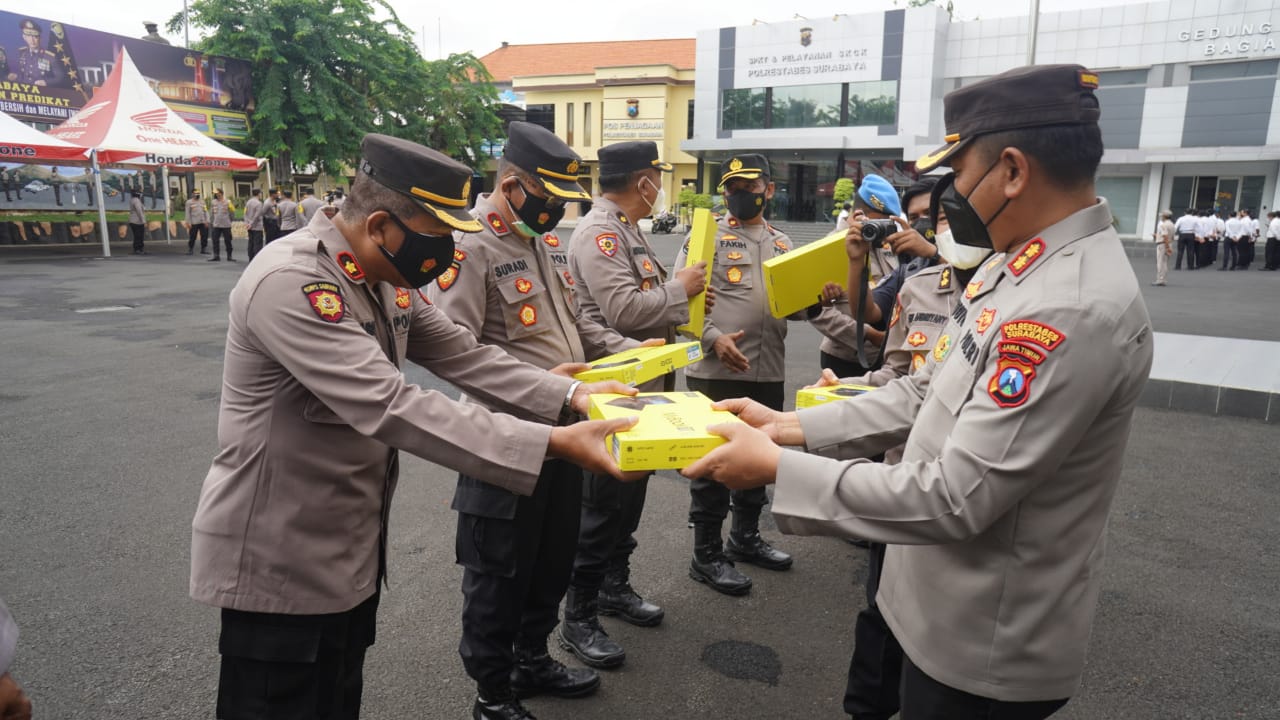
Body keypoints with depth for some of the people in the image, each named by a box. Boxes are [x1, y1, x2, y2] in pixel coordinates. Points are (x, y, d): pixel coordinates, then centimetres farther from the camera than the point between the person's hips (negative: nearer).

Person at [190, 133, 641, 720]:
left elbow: (463, 356, 2)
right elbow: (391, 407, -35)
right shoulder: (287, 283, -27)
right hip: (280, 563, -8)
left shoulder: (383, 277, 3)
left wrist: (569, 395, -10)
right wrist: (552, 444, -38)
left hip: (351, 552, 8)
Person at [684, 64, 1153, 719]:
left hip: (987, 640, -8)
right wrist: (790, 426, -2)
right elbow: (923, 394, 6)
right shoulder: (1017, 266, 3)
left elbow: (954, 498, -31)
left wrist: (778, 468, -24)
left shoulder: (1074, 309, -29)